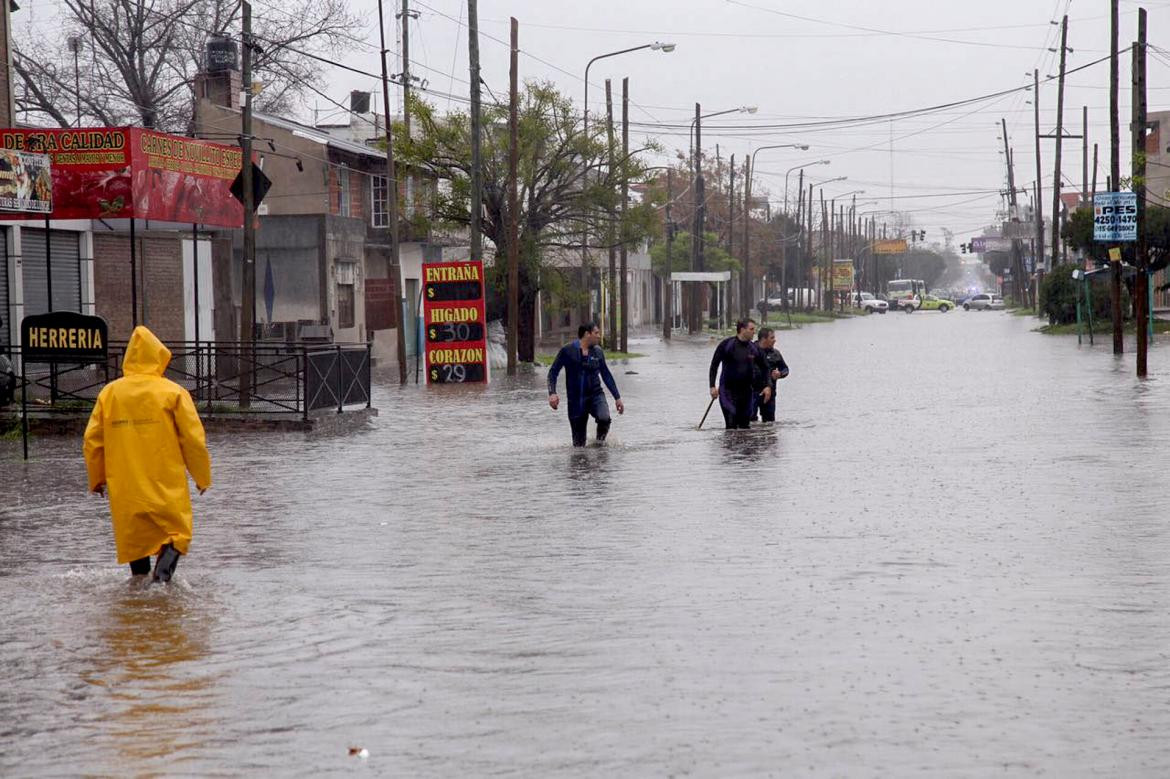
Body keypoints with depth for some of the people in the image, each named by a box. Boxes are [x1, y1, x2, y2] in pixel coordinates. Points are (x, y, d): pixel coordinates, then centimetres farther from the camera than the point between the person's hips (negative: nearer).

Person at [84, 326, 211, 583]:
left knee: (135, 539, 17)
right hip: (167, 488, -3)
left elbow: (93, 440, 7)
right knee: (176, 534, 3)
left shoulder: (109, 393, 4)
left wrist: (96, 478, 21)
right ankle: (162, 573, -19)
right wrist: (202, 477, 9)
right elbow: (193, 439, -5)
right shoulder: (173, 392, -4)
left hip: (125, 489, 3)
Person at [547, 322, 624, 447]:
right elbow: (553, 373, -3)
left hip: (596, 394, 2)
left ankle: (600, 442, -5)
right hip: (576, 399, -2)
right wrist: (552, 393, -18)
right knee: (579, 443, -3)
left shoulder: (598, 352, 7)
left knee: (604, 418, -30)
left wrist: (617, 397, 16)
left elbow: (606, 375, 17)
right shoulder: (567, 351, -4)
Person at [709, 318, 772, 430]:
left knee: (745, 425, 7)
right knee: (731, 425, -13)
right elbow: (714, 365, -3)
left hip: (746, 391, 4)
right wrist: (712, 386, -11)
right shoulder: (726, 345, -7)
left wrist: (767, 386, 3)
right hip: (728, 390, -4)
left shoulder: (754, 349, 4)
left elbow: (764, 367, 16)